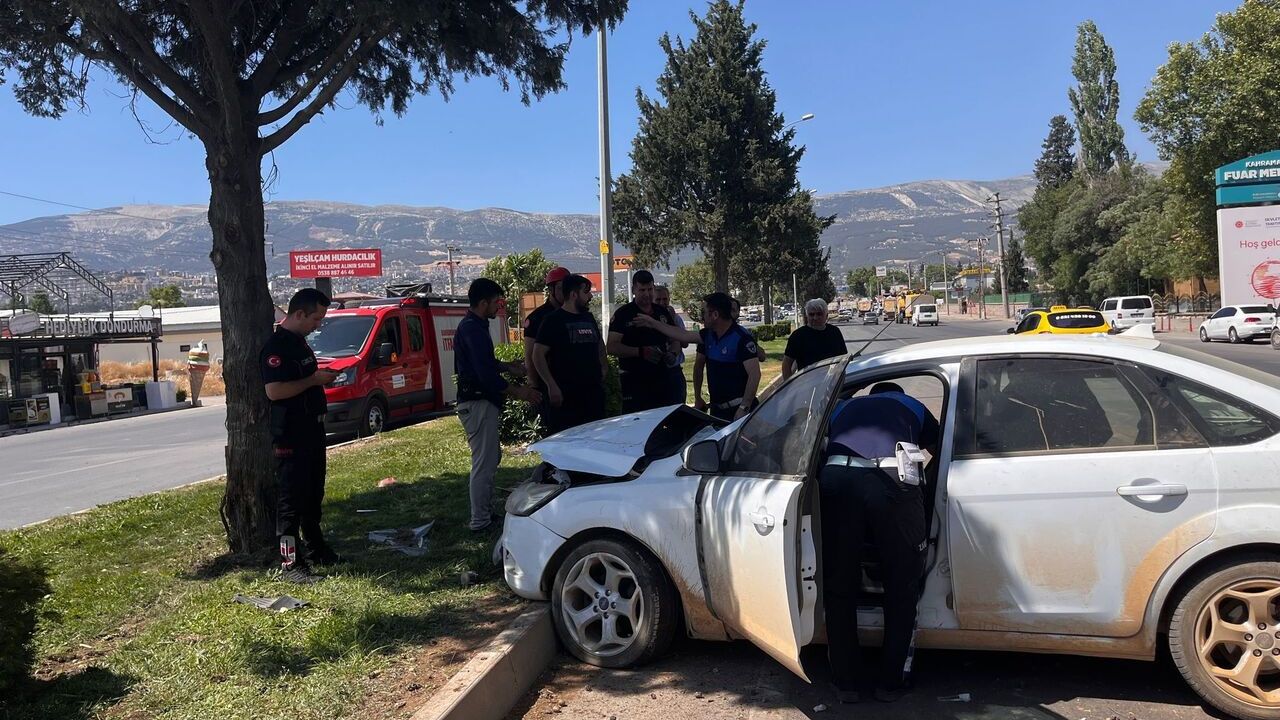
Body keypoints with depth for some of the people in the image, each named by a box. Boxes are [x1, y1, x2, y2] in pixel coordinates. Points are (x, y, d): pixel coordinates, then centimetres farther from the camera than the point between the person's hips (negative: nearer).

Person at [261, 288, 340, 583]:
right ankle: (290, 562, -1)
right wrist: (314, 380, -20)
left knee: (313, 493, 18)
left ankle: (314, 548, 31)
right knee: (291, 498, -5)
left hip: (312, 430, 10)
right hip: (290, 435, -10)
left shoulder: (300, 342, 14)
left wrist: (322, 377, 8)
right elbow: (274, 391, -26)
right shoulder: (276, 347, -17)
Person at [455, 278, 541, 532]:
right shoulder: (474, 329, -19)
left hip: (478, 402, 11)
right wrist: (519, 392, -19)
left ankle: (485, 513, 27)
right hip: (478, 403, -11)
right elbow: (486, 375, -25)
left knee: (491, 458, 19)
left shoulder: (472, 326, 14)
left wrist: (507, 366, 14)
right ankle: (480, 522, 2)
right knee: (484, 464, -5)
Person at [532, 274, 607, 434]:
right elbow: (538, 355, -9)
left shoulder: (588, 318, 16)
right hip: (564, 395, -7)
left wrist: (602, 369, 16)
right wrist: (552, 386, -16)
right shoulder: (554, 320, -5)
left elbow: (600, 343, 32)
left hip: (593, 391, 7)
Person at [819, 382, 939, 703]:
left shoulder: (843, 407, 38)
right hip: (891, 481, -1)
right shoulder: (911, 406, 36)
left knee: (839, 587, 17)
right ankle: (890, 682, 25)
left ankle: (845, 682, 24)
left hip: (837, 479, 1)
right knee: (901, 588, 18)